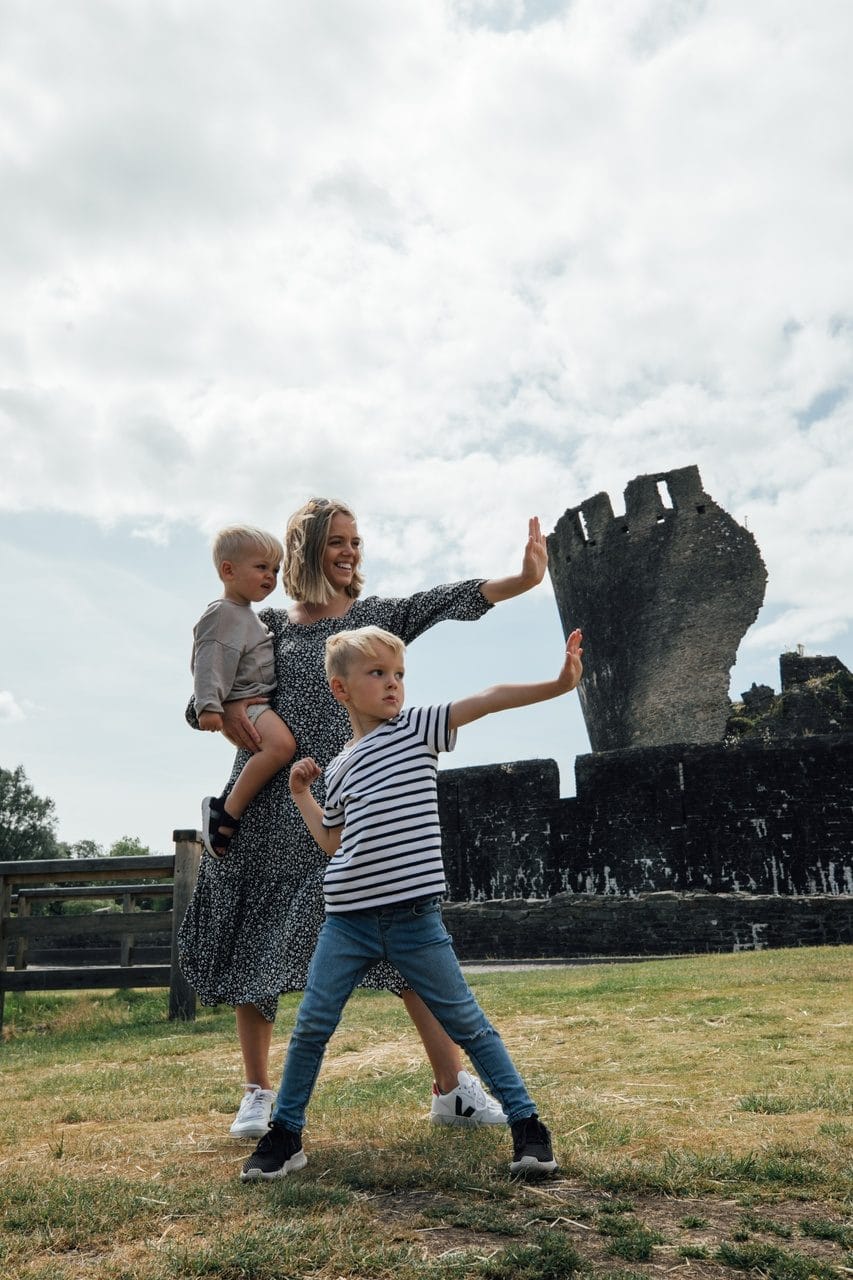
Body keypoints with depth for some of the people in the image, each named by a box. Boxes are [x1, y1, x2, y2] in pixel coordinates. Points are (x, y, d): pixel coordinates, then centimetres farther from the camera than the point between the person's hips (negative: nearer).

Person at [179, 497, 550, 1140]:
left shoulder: (375, 615, 9)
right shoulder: (269, 624, 9)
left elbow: (447, 600, -5)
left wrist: (524, 579, -19)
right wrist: (223, 706, -10)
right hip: (276, 803, 1)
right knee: (259, 942, 5)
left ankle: (453, 1087, 5)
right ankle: (258, 1094, 22)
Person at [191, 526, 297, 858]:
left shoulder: (247, 616, 22)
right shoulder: (222, 613, -9)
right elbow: (208, 663, -19)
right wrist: (208, 706, -28)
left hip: (263, 700, 10)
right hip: (243, 704, -10)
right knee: (281, 743, -32)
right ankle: (226, 811, -23)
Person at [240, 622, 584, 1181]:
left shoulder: (418, 727, 0)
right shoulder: (341, 767, 11)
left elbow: (489, 699, -12)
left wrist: (557, 683, -21)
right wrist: (302, 795, 14)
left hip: (414, 917, -3)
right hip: (347, 920, 4)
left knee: (466, 1020, 3)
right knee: (311, 1026, 7)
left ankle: (527, 1124, 16)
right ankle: (285, 1135, 25)